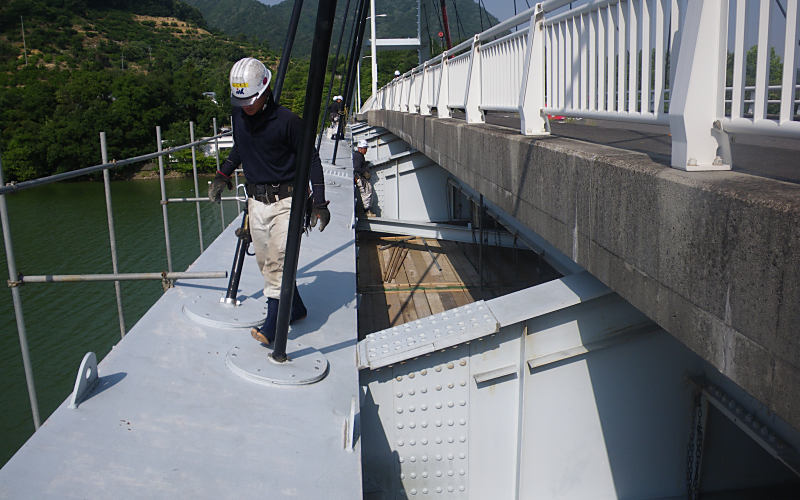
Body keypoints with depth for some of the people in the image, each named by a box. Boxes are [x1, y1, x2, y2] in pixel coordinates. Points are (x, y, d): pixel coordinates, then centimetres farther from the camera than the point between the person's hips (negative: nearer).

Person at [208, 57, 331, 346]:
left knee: (278, 258, -15)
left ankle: (272, 323, -8)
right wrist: (223, 174, 18)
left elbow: (311, 159, -6)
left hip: (286, 199, -6)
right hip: (256, 201, 6)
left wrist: (319, 202, -9)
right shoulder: (239, 115, 3)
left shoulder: (286, 120, -14)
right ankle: (296, 309, 25)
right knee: (264, 261, 9)